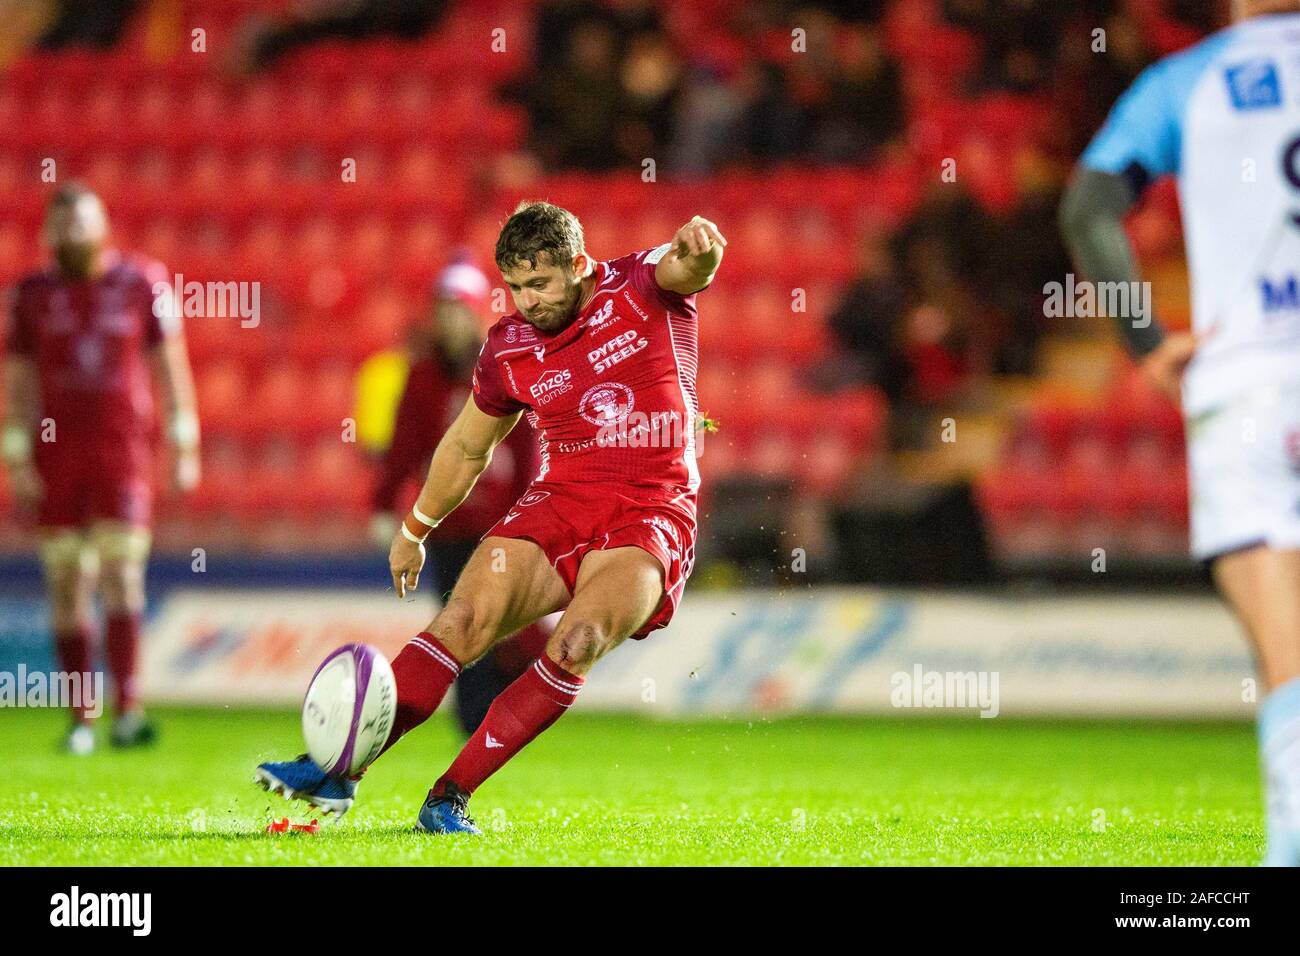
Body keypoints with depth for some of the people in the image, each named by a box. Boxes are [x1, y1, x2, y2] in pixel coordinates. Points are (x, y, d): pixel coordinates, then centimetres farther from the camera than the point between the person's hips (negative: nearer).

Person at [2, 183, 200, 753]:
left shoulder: (141, 285, 3)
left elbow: (170, 367, 7)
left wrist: (184, 447, 3)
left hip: (124, 450, -2)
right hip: (57, 457, 2)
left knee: (121, 572, -12)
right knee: (67, 586, 2)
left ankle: (126, 712, -17)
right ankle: (80, 721, 7)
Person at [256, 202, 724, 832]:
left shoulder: (643, 287, -2)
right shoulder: (508, 348, 7)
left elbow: (686, 267, -26)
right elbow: (467, 447, 23)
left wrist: (697, 249, -50)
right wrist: (414, 530, 31)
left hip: (648, 523, -3)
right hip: (557, 503, 4)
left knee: (577, 644, -28)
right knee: (463, 620, -20)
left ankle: (450, 795, -24)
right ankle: (337, 769, -23)